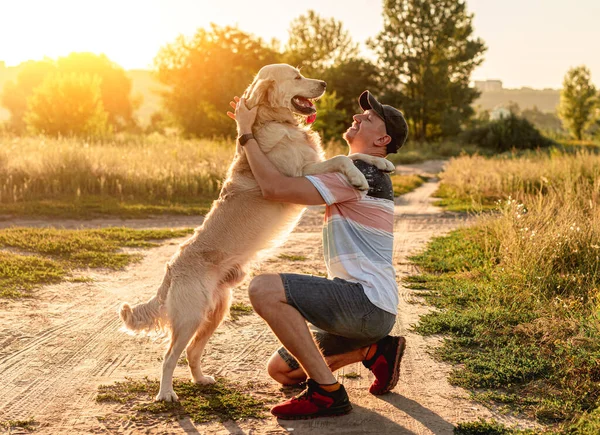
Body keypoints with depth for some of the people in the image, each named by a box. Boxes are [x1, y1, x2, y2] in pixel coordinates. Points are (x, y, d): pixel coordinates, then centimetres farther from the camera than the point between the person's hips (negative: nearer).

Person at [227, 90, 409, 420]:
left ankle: (327, 392, -19)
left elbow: (275, 187, -20)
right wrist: (256, 127, 16)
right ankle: (376, 349, 15)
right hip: (363, 307, 10)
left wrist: (246, 133, -8)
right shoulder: (365, 174, 19)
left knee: (264, 289, -26)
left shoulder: (359, 174, -14)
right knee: (281, 370, 16)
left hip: (367, 302, -10)